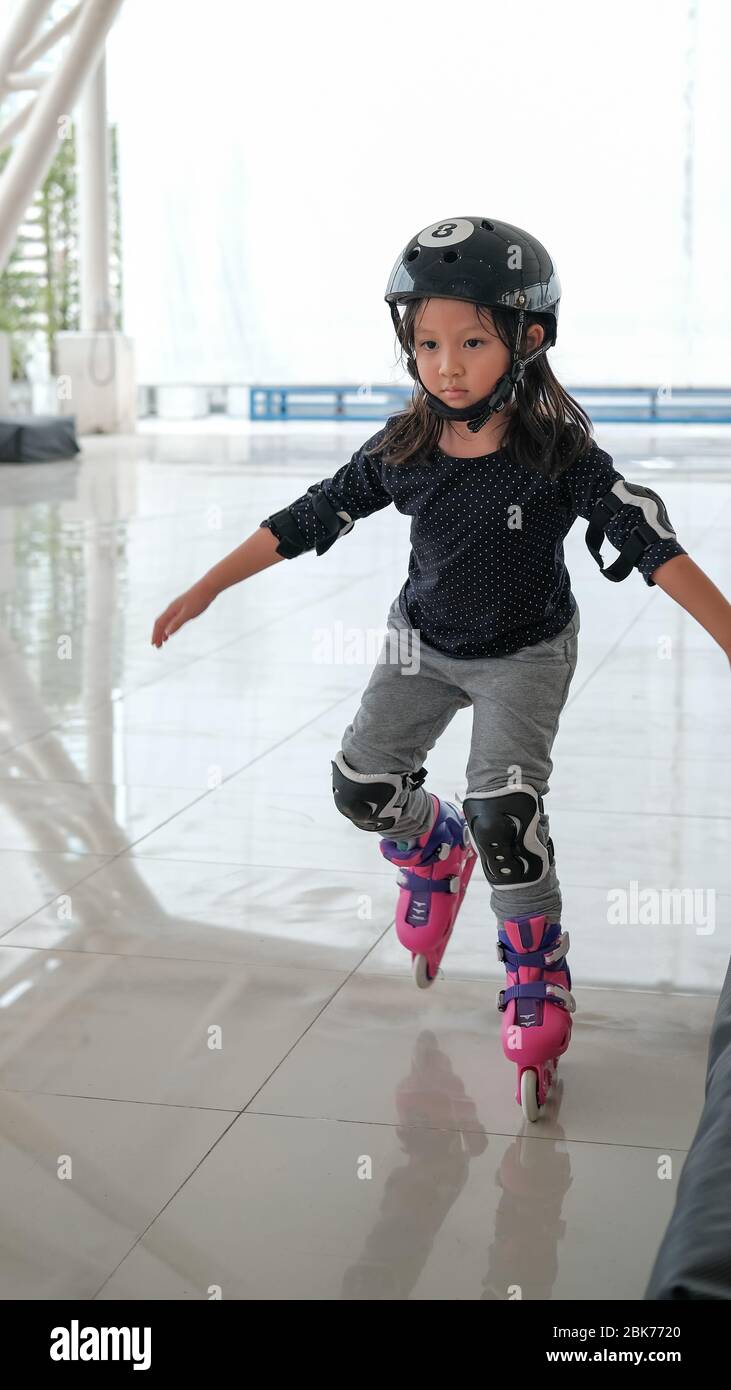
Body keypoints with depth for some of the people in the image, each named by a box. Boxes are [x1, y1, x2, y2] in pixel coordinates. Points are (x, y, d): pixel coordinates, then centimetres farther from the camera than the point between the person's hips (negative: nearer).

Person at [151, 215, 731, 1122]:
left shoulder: (561, 456, -26)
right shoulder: (402, 451, -16)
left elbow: (652, 543, -30)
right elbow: (308, 518, -8)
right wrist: (205, 591, -6)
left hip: (523, 655, -4)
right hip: (426, 646, 4)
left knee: (502, 809, -18)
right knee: (362, 784, 5)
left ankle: (538, 989, 0)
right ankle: (435, 852, 40)